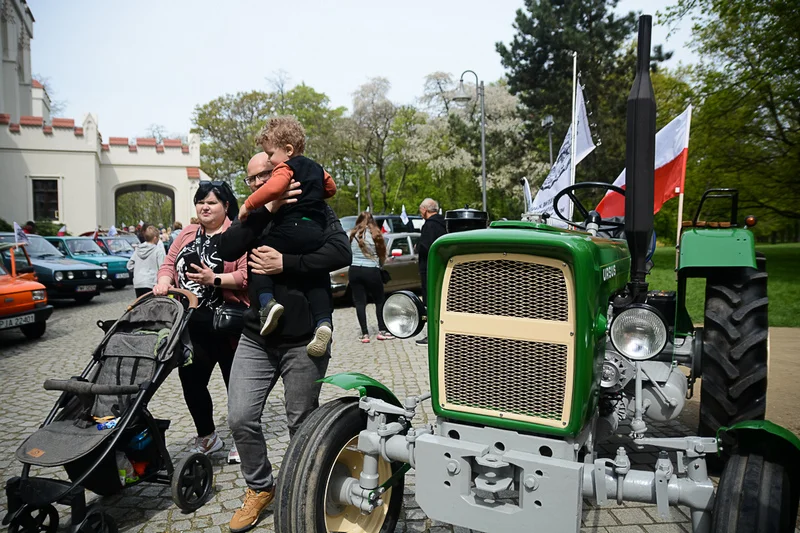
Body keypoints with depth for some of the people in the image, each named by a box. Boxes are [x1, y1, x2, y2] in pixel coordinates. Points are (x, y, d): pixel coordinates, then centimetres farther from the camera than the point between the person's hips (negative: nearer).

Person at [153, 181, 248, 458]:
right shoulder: (188, 234, 16)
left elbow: (247, 275, -15)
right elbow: (169, 263, 13)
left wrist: (215, 280, -24)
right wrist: (163, 282, -6)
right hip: (191, 323, 6)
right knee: (191, 380, 10)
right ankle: (207, 437, 30)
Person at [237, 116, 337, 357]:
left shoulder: (286, 167, -1)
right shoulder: (316, 168, 22)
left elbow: (273, 188, -20)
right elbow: (331, 187, 37)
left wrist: (248, 205, -11)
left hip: (290, 229, -7)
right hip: (316, 233, 7)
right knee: (316, 278, 9)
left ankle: (266, 301, -15)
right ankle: (324, 322, -9)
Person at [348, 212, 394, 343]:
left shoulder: (353, 234, 5)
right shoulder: (375, 233, 0)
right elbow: (382, 252, 5)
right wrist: (380, 264, 19)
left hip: (354, 270, 2)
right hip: (371, 271, -2)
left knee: (359, 302, 4)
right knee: (380, 301, 12)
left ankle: (364, 333, 1)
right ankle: (382, 331, 10)